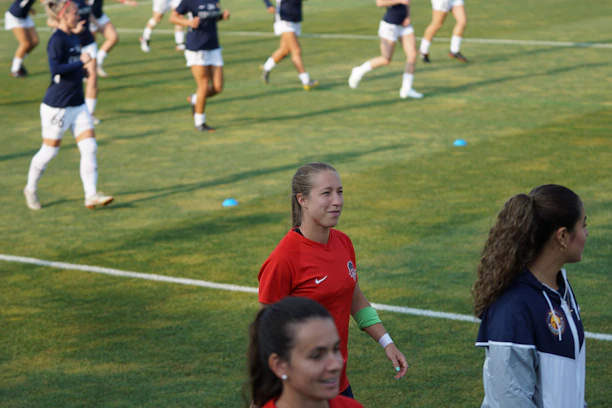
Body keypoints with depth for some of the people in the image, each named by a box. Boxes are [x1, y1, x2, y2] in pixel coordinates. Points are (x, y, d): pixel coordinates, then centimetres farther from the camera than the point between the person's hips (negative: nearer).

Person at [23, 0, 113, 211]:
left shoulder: (73, 37, 8)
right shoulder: (57, 40, -17)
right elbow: (55, 68, -29)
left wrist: (75, 33, 16)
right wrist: (81, 61, -23)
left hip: (77, 104, 8)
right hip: (57, 105, -8)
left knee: (89, 147, -2)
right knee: (49, 151, 6)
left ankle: (91, 195, -1)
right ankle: (31, 189, 27)